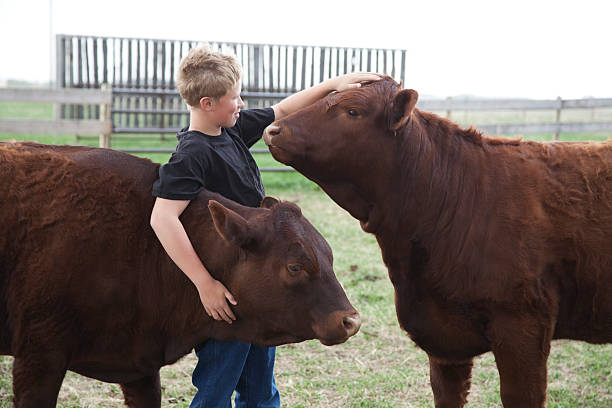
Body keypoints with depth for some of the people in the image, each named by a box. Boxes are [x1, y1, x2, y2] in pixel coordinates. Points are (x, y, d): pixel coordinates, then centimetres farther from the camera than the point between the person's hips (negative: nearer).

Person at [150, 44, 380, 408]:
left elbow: (282, 112, 21)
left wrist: (333, 85, 15)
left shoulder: (233, 129, 5)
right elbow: (162, 218, -31)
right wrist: (205, 284, -32)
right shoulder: (192, 156, -21)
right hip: (224, 295, -9)